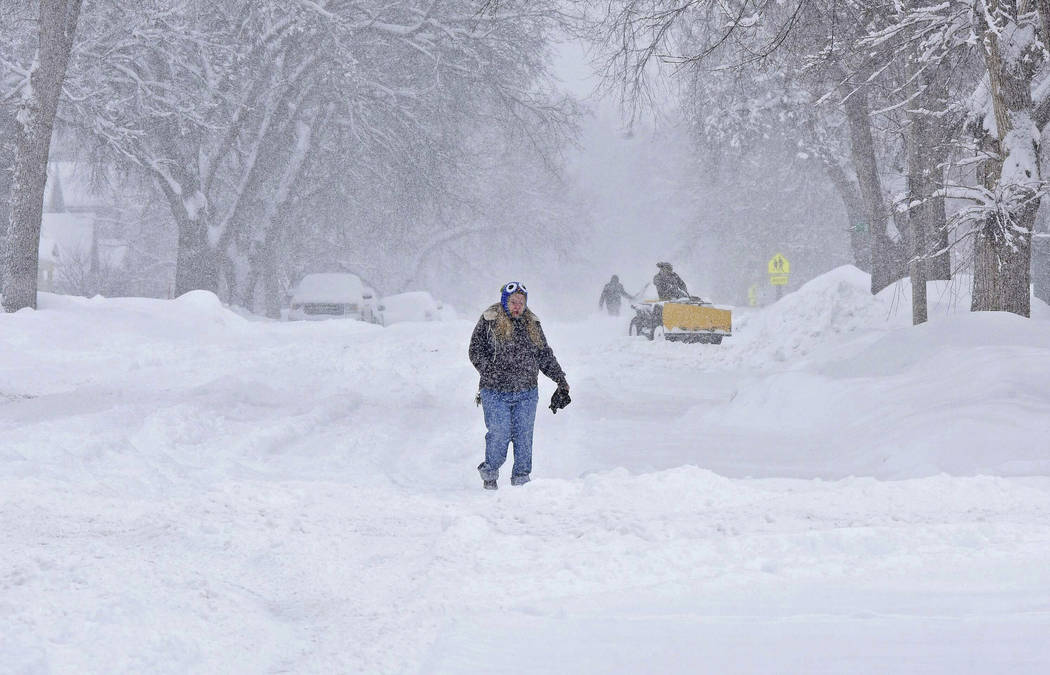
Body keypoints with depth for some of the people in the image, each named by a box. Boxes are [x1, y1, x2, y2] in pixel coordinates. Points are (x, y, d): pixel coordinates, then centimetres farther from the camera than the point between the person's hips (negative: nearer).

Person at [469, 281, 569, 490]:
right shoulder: (489, 321, -1)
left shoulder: (532, 324, 12)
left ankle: (521, 478, 13)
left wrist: (560, 378, 10)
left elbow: (545, 355, 18)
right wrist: (490, 372, -16)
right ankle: (490, 473, 16)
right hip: (496, 392, -4)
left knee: (524, 436, 3)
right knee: (500, 434, -6)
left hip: (526, 393, 4)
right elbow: (476, 351, -1)